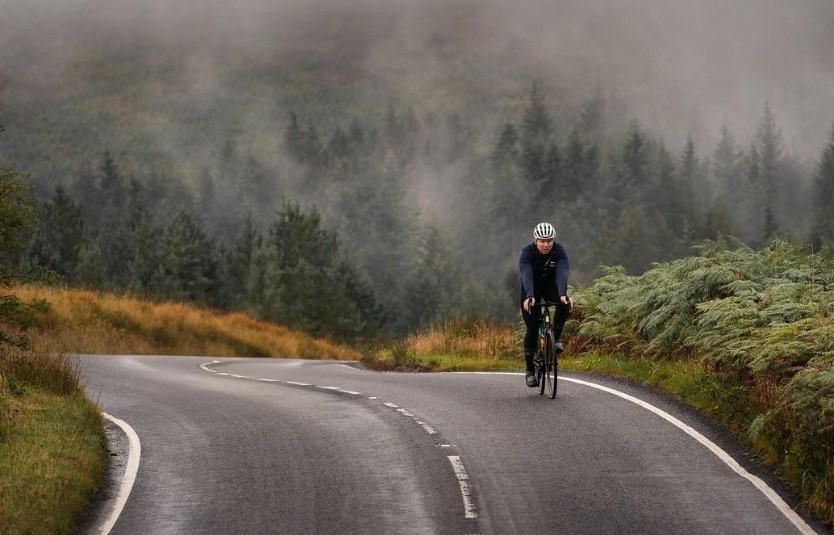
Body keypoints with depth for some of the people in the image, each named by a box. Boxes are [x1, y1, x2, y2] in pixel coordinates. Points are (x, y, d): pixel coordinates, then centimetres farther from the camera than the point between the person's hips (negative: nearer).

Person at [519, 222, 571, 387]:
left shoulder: (560, 251, -23)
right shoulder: (527, 252, -26)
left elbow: (562, 274, -37)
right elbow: (526, 275, -39)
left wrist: (563, 295, -54)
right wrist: (529, 297, -56)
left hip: (551, 286, 1)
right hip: (531, 290, -1)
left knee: (564, 305, -32)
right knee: (532, 328, -10)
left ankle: (555, 338, -12)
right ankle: (530, 371, 0)